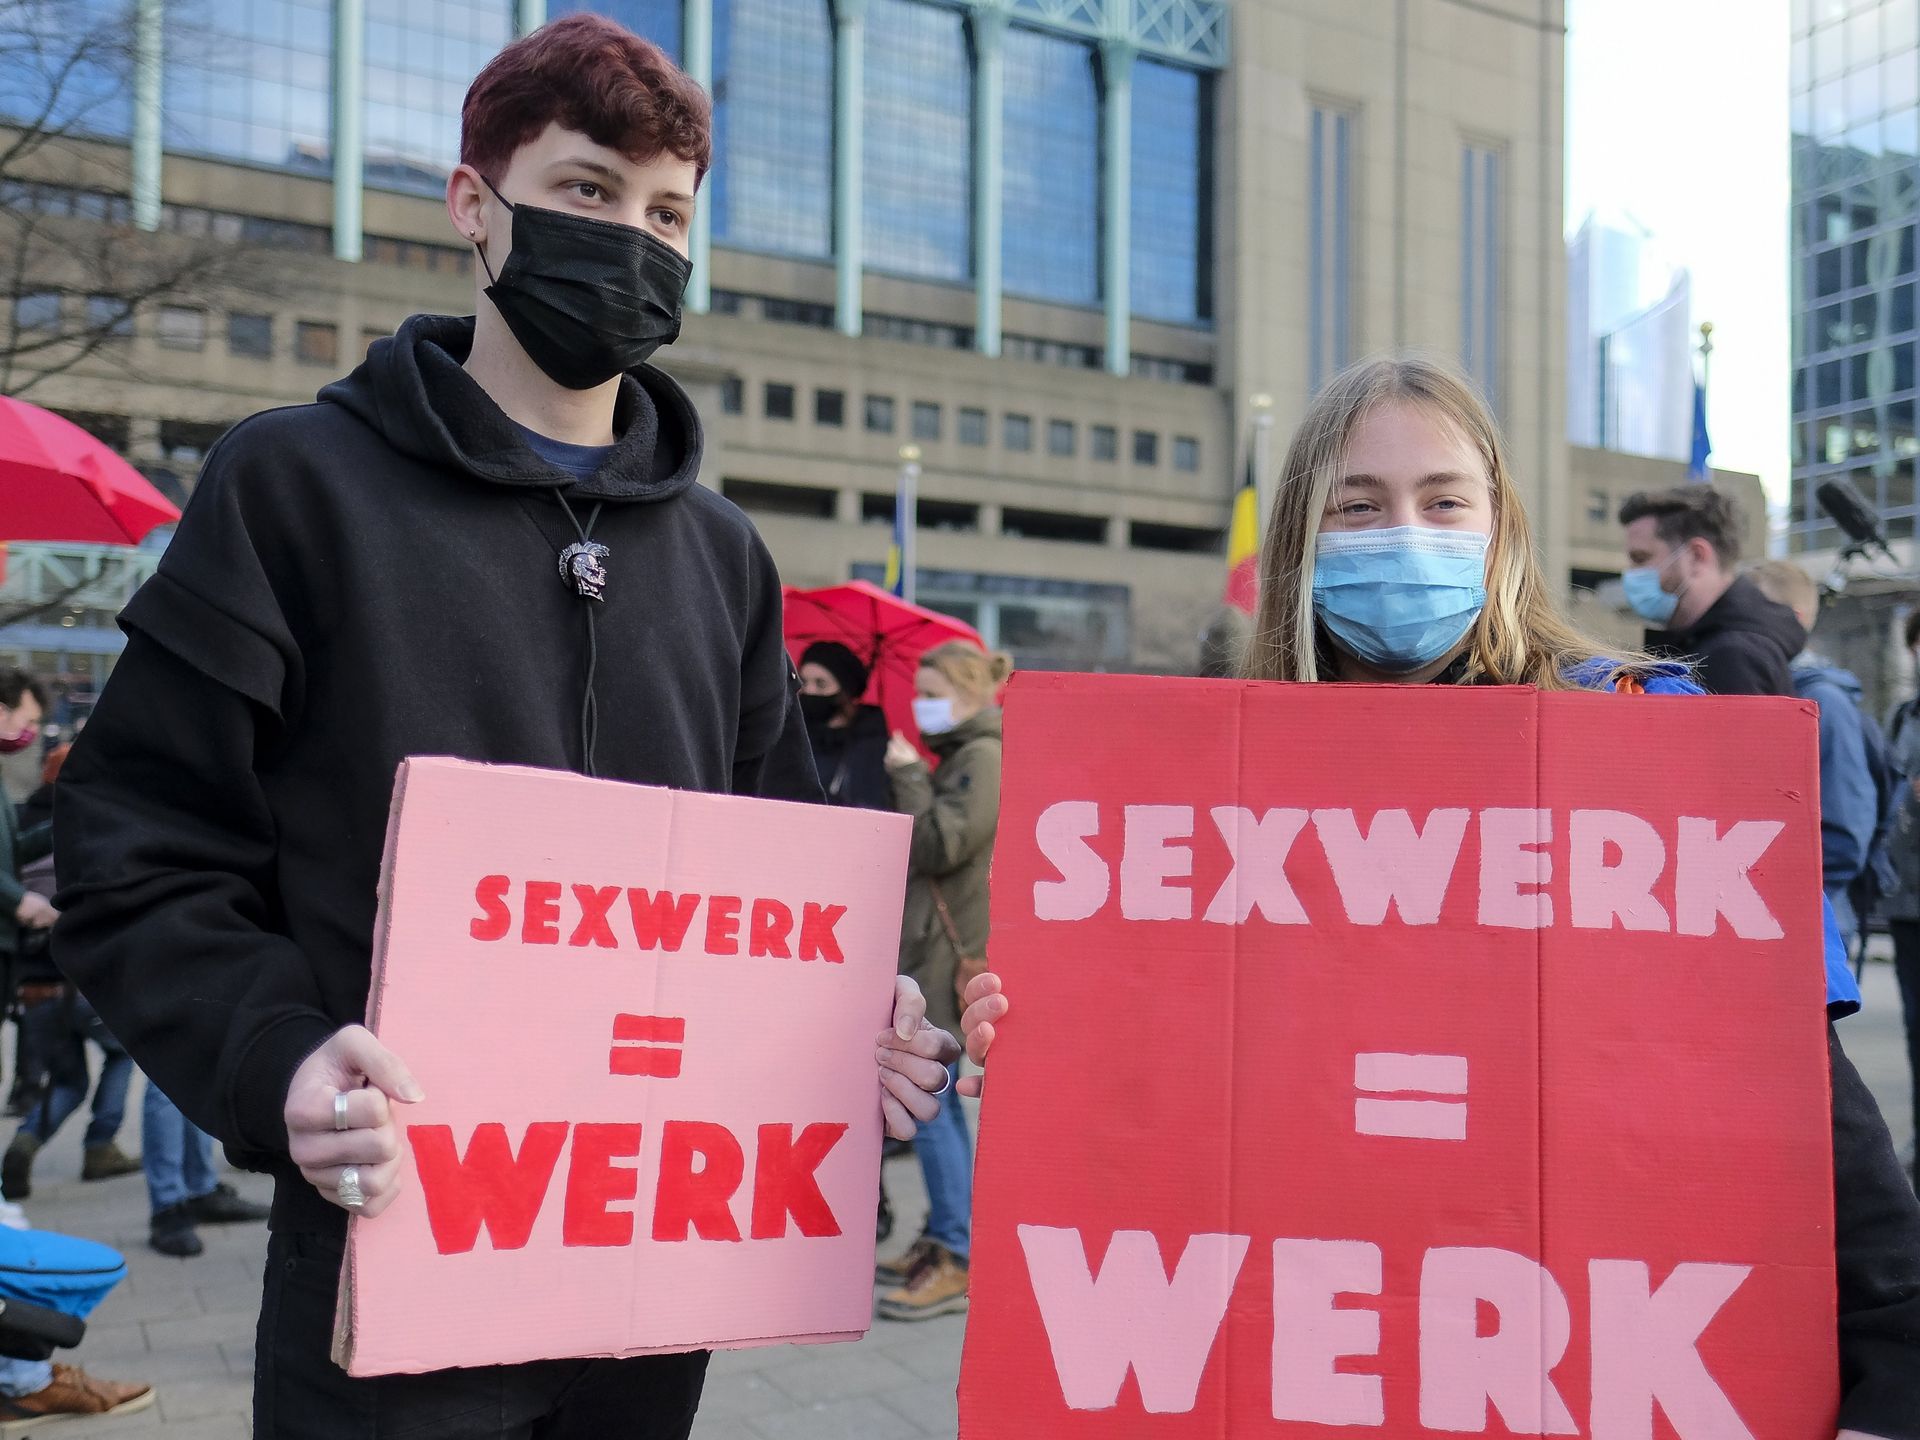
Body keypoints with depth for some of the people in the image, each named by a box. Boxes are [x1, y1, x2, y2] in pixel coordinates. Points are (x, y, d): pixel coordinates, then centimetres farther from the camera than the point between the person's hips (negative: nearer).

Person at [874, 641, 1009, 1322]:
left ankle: (959, 1262, -5)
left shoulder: (985, 757, -12)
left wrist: (910, 776, -11)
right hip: (931, 947, 11)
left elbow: (940, 845, -20)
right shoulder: (959, 756, 19)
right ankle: (943, 1239, 23)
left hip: (952, 954, -11)